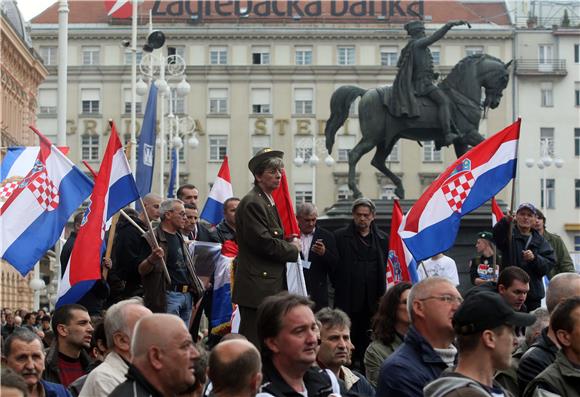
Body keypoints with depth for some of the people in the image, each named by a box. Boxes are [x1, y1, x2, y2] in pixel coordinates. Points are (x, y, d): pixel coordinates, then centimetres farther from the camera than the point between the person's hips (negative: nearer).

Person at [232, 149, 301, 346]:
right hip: (256, 289, -10)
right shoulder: (252, 203, -13)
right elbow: (263, 243, -20)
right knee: (255, 343, -9)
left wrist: (290, 245, 6)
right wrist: (292, 248, -6)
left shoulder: (269, 201, 19)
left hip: (270, 285, 10)